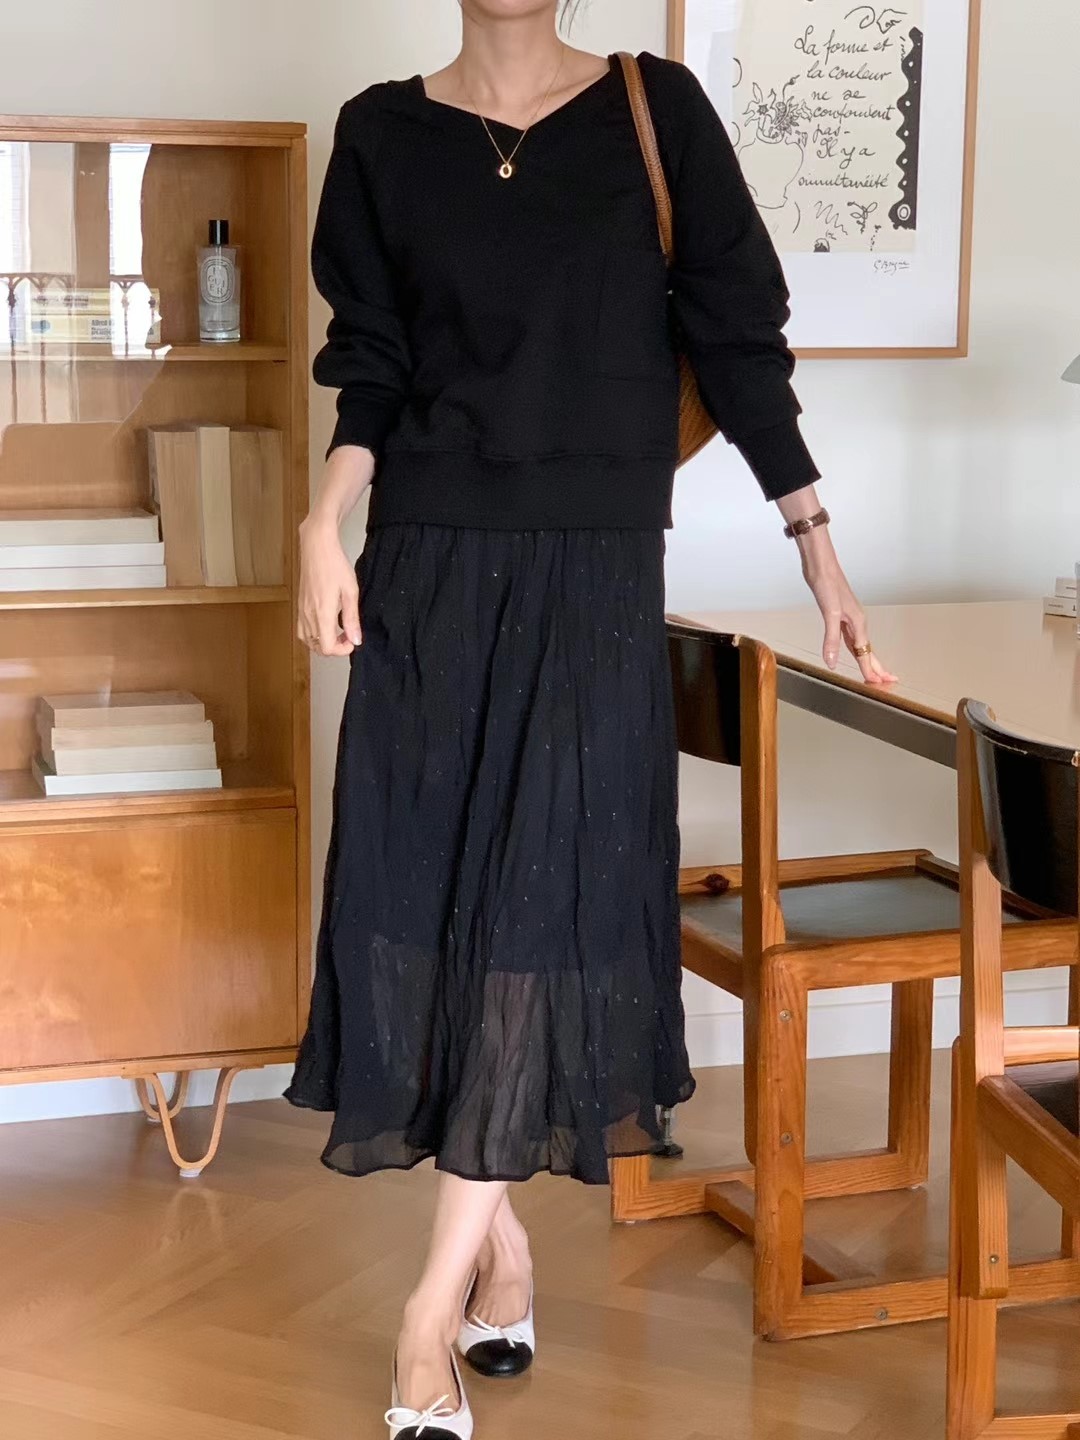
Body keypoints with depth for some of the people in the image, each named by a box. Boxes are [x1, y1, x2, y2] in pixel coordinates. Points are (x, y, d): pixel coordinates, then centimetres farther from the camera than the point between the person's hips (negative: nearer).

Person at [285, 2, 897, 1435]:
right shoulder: (385, 131, 7)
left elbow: (737, 335, 4)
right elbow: (369, 365, 8)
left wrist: (815, 542, 4)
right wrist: (326, 524, -9)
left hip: (593, 574, -2)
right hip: (430, 569, 2)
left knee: (544, 899, -7)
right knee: (423, 891, -1)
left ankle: (439, 1296, 0)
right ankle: (505, 1251, 16)